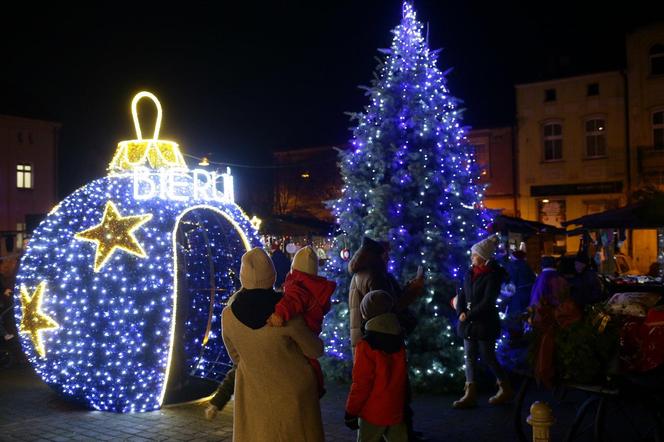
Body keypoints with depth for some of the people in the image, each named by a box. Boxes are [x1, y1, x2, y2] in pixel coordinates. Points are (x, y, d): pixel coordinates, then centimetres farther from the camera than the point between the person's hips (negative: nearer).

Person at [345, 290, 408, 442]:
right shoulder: (399, 340, 3)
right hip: (396, 410, 6)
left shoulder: (366, 345, -17)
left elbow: (361, 384, -16)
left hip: (373, 412, -6)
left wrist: (351, 412, -7)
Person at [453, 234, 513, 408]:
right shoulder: (470, 273, 8)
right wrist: (461, 313, -7)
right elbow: (462, 295, 9)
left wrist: (468, 316, -17)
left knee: (488, 357, 2)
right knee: (470, 357, 7)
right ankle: (470, 394, 13)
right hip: (469, 323, 7)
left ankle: (506, 389, 23)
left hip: (485, 324, -7)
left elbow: (487, 303, -18)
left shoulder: (492, 276, -13)